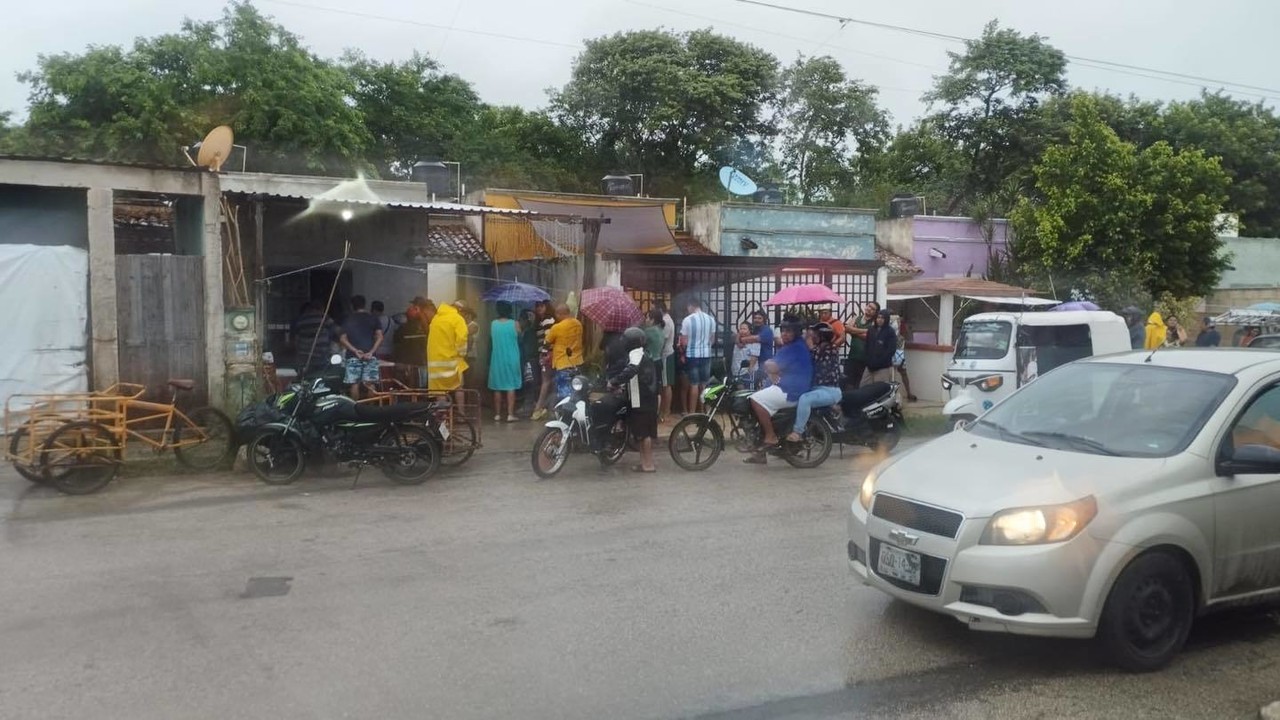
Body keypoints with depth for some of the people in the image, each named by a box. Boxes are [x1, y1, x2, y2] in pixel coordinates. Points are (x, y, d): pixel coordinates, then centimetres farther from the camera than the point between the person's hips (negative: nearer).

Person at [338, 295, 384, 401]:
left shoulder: (348, 319, 8)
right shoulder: (372, 318, 8)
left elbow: (342, 339, -2)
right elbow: (380, 337, -3)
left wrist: (355, 351, -8)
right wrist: (371, 352, -8)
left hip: (353, 356, 0)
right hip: (370, 355, 0)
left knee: (355, 384, 0)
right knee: (370, 384, -1)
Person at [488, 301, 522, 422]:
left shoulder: (492, 324, -2)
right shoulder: (514, 324, -7)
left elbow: (491, 341, 7)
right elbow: (519, 339, 6)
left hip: (497, 360, 2)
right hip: (511, 360, -2)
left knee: (497, 388, 8)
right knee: (511, 387, 2)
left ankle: (497, 414, 9)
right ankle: (510, 414, -2)